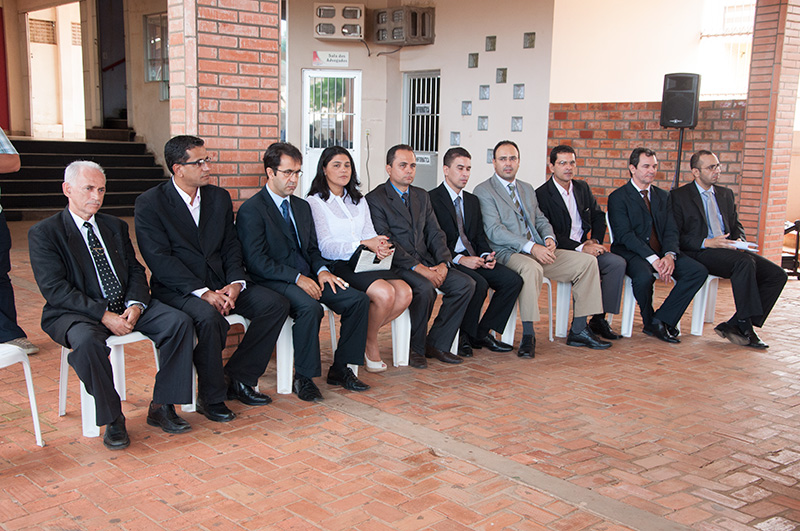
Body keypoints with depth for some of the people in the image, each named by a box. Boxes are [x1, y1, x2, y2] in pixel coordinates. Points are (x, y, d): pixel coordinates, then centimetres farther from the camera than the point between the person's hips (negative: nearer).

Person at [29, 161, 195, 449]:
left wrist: (135, 304, -11)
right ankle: (112, 418, -17)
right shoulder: (44, 233, -2)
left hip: (125, 307, 5)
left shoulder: (116, 226, 16)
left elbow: (135, 271, 12)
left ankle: (161, 407, -9)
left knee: (179, 322, -17)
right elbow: (55, 290, -12)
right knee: (88, 341, -39)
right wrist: (103, 315, -22)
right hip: (76, 313, -5)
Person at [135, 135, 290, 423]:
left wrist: (236, 283, -11)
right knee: (209, 317, -36)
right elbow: (159, 259, -14)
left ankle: (238, 379, -1)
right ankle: (211, 397, -14)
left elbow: (231, 246, 9)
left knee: (276, 304, -14)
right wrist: (202, 291, -24)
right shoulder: (149, 204, -6)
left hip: (220, 281, 6)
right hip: (176, 287, -6)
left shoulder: (219, 197, 11)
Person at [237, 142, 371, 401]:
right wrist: (297, 278, -21)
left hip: (307, 278, 8)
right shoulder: (251, 210, -6)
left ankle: (340, 369, 0)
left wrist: (321, 270, -2)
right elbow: (256, 261, -14)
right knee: (310, 307, -36)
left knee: (358, 299, -11)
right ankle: (303, 378, -19)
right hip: (274, 282, -7)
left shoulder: (302, 206, 19)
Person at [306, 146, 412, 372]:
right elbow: (326, 247, -11)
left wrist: (380, 248, -12)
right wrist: (363, 244, -23)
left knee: (405, 293, -19)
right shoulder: (315, 202, 0)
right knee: (384, 293, -28)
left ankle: (363, 335, 1)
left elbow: (371, 235, 14)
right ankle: (370, 344, -2)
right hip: (337, 266, -6)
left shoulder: (359, 201, 21)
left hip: (365, 262, 6)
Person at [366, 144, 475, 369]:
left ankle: (437, 344, -3)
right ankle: (415, 348, -11)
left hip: (425, 261, 7)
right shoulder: (375, 198, -5)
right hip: (397, 265, -7)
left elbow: (435, 233, 12)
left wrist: (443, 263, -7)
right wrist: (417, 267, -22)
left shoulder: (422, 196, 17)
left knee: (466, 284, -13)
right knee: (425, 289, -34)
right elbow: (385, 242, -14)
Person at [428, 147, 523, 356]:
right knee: (479, 284, -32)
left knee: (513, 280, -12)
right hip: (447, 261, -7)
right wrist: (460, 259, -21)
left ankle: (482, 333, -1)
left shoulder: (472, 201, 20)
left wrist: (486, 255, -4)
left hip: (472, 258, 7)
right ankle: (464, 335, -9)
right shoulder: (431, 199, -5)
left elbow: (479, 236, 18)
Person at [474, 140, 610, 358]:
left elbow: (541, 220, 21)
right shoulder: (484, 191, -2)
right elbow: (494, 231, -13)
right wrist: (530, 247, -22)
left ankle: (578, 330, -2)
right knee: (531, 268, -40)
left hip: (538, 251, 7)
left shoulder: (527, 189, 23)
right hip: (507, 253, -7)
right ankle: (528, 336, -29)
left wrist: (549, 238, -4)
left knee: (587, 261, -6)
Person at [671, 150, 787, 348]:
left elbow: (736, 224, 24)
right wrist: (707, 243, -18)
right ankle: (745, 326, -26)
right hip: (700, 253, -7)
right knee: (745, 262, -34)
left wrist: (740, 240, 0)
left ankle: (735, 325, -15)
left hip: (729, 250, 7)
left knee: (777, 274, -13)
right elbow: (675, 236, -5)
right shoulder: (678, 196, 2)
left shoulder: (726, 194, 23)